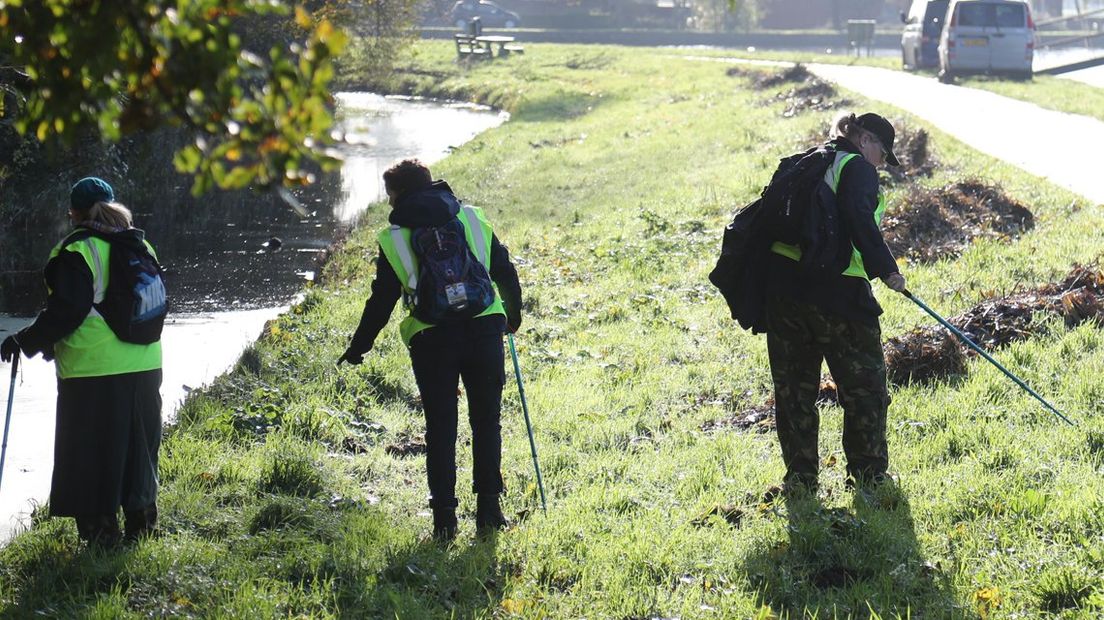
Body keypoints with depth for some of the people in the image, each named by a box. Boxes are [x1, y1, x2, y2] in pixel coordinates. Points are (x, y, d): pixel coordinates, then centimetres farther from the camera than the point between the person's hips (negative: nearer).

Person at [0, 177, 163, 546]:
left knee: (91, 452, 4)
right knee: (138, 446, 17)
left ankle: (100, 529, 6)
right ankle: (140, 523, 24)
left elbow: (64, 312, -17)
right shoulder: (141, 248, 10)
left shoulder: (76, 252, -12)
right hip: (144, 367, 7)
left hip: (93, 370, -7)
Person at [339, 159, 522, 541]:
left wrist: (358, 348, 20)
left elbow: (381, 301, 8)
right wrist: (513, 316, 31)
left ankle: (444, 519, 2)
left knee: (440, 427, 6)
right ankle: (489, 510, 11)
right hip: (484, 327, 1)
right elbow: (505, 272, 15)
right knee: (486, 421, 12)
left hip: (431, 338, -1)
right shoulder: (473, 218, 12)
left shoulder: (394, 238, 6)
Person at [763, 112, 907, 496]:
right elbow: (859, 219, -21)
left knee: (793, 384, 12)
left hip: (783, 285, 7)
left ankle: (799, 474, 15)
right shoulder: (857, 168, -4)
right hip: (835, 288, -7)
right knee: (863, 382, 7)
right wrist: (886, 269, -20)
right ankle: (868, 473, 12)